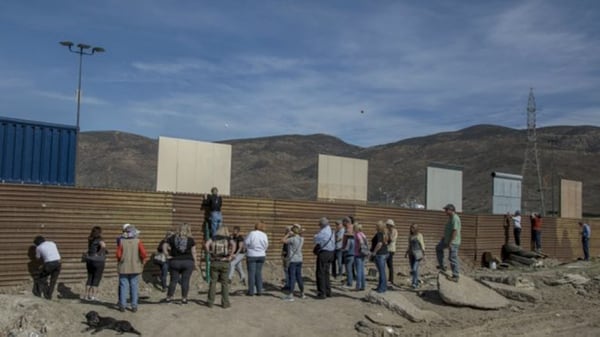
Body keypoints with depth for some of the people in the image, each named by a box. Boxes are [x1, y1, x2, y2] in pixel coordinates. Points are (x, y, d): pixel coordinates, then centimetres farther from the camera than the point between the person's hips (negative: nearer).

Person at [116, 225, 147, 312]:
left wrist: (119, 261, 12)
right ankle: (134, 306, 8)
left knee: (123, 286, 8)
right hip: (135, 268, 0)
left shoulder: (122, 241, -5)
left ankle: (122, 305, 10)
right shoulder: (138, 241, -6)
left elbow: (118, 254, -7)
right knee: (134, 287, 7)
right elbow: (143, 253, -13)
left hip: (124, 268, 0)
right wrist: (142, 262, 5)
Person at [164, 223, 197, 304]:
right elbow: (193, 252, 0)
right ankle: (184, 298, 6)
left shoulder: (172, 238, 0)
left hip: (175, 262, 1)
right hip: (188, 262, -1)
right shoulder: (190, 240, -2)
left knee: (173, 280, 9)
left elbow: (168, 249, -4)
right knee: (185, 281, 3)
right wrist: (195, 262, 8)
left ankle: (169, 297, 15)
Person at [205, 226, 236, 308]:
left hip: (214, 263, 1)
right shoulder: (229, 239, 3)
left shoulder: (213, 238, 6)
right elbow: (233, 244, -18)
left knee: (213, 282, 8)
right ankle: (225, 303, 9)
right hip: (225, 263, -1)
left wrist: (210, 253, 0)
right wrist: (230, 256, -10)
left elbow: (206, 245, -11)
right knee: (224, 283, 7)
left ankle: (210, 302, 11)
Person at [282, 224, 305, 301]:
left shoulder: (293, 239, -16)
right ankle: (302, 294, 25)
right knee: (299, 277, 16)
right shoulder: (301, 239, 5)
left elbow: (283, 240, -14)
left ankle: (290, 295, -5)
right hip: (299, 260, 7)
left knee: (292, 277, -6)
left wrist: (288, 234, -4)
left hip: (292, 260, -7)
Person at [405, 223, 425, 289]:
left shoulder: (419, 235, -5)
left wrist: (423, 254, -14)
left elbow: (422, 245, -7)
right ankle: (416, 283, 15)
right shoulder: (410, 236, 12)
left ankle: (414, 283, -17)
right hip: (411, 254, 7)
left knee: (415, 269, -16)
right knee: (413, 269, 6)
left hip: (418, 254, -6)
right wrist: (406, 253, 13)